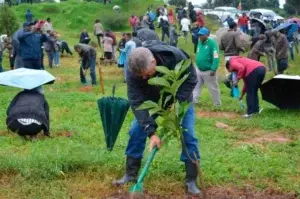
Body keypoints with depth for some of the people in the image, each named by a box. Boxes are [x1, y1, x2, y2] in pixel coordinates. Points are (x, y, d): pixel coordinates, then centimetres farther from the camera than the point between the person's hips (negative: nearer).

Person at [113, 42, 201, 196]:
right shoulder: (133, 72, -34)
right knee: (136, 132, -6)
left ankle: (191, 181, 2)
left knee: (188, 135, -10)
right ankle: (130, 175, 9)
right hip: (152, 101, 2)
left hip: (180, 99, -1)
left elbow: (191, 80, -24)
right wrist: (151, 132, -41)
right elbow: (137, 102, -34)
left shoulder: (175, 56, -38)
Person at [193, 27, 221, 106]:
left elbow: (216, 57, -22)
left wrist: (213, 69, -26)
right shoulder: (200, 42, 6)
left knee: (213, 88, 7)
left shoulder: (212, 43, -18)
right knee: (196, 86, 7)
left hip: (208, 71, -7)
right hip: (199, 70, 7)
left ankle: (217, 104, 21)